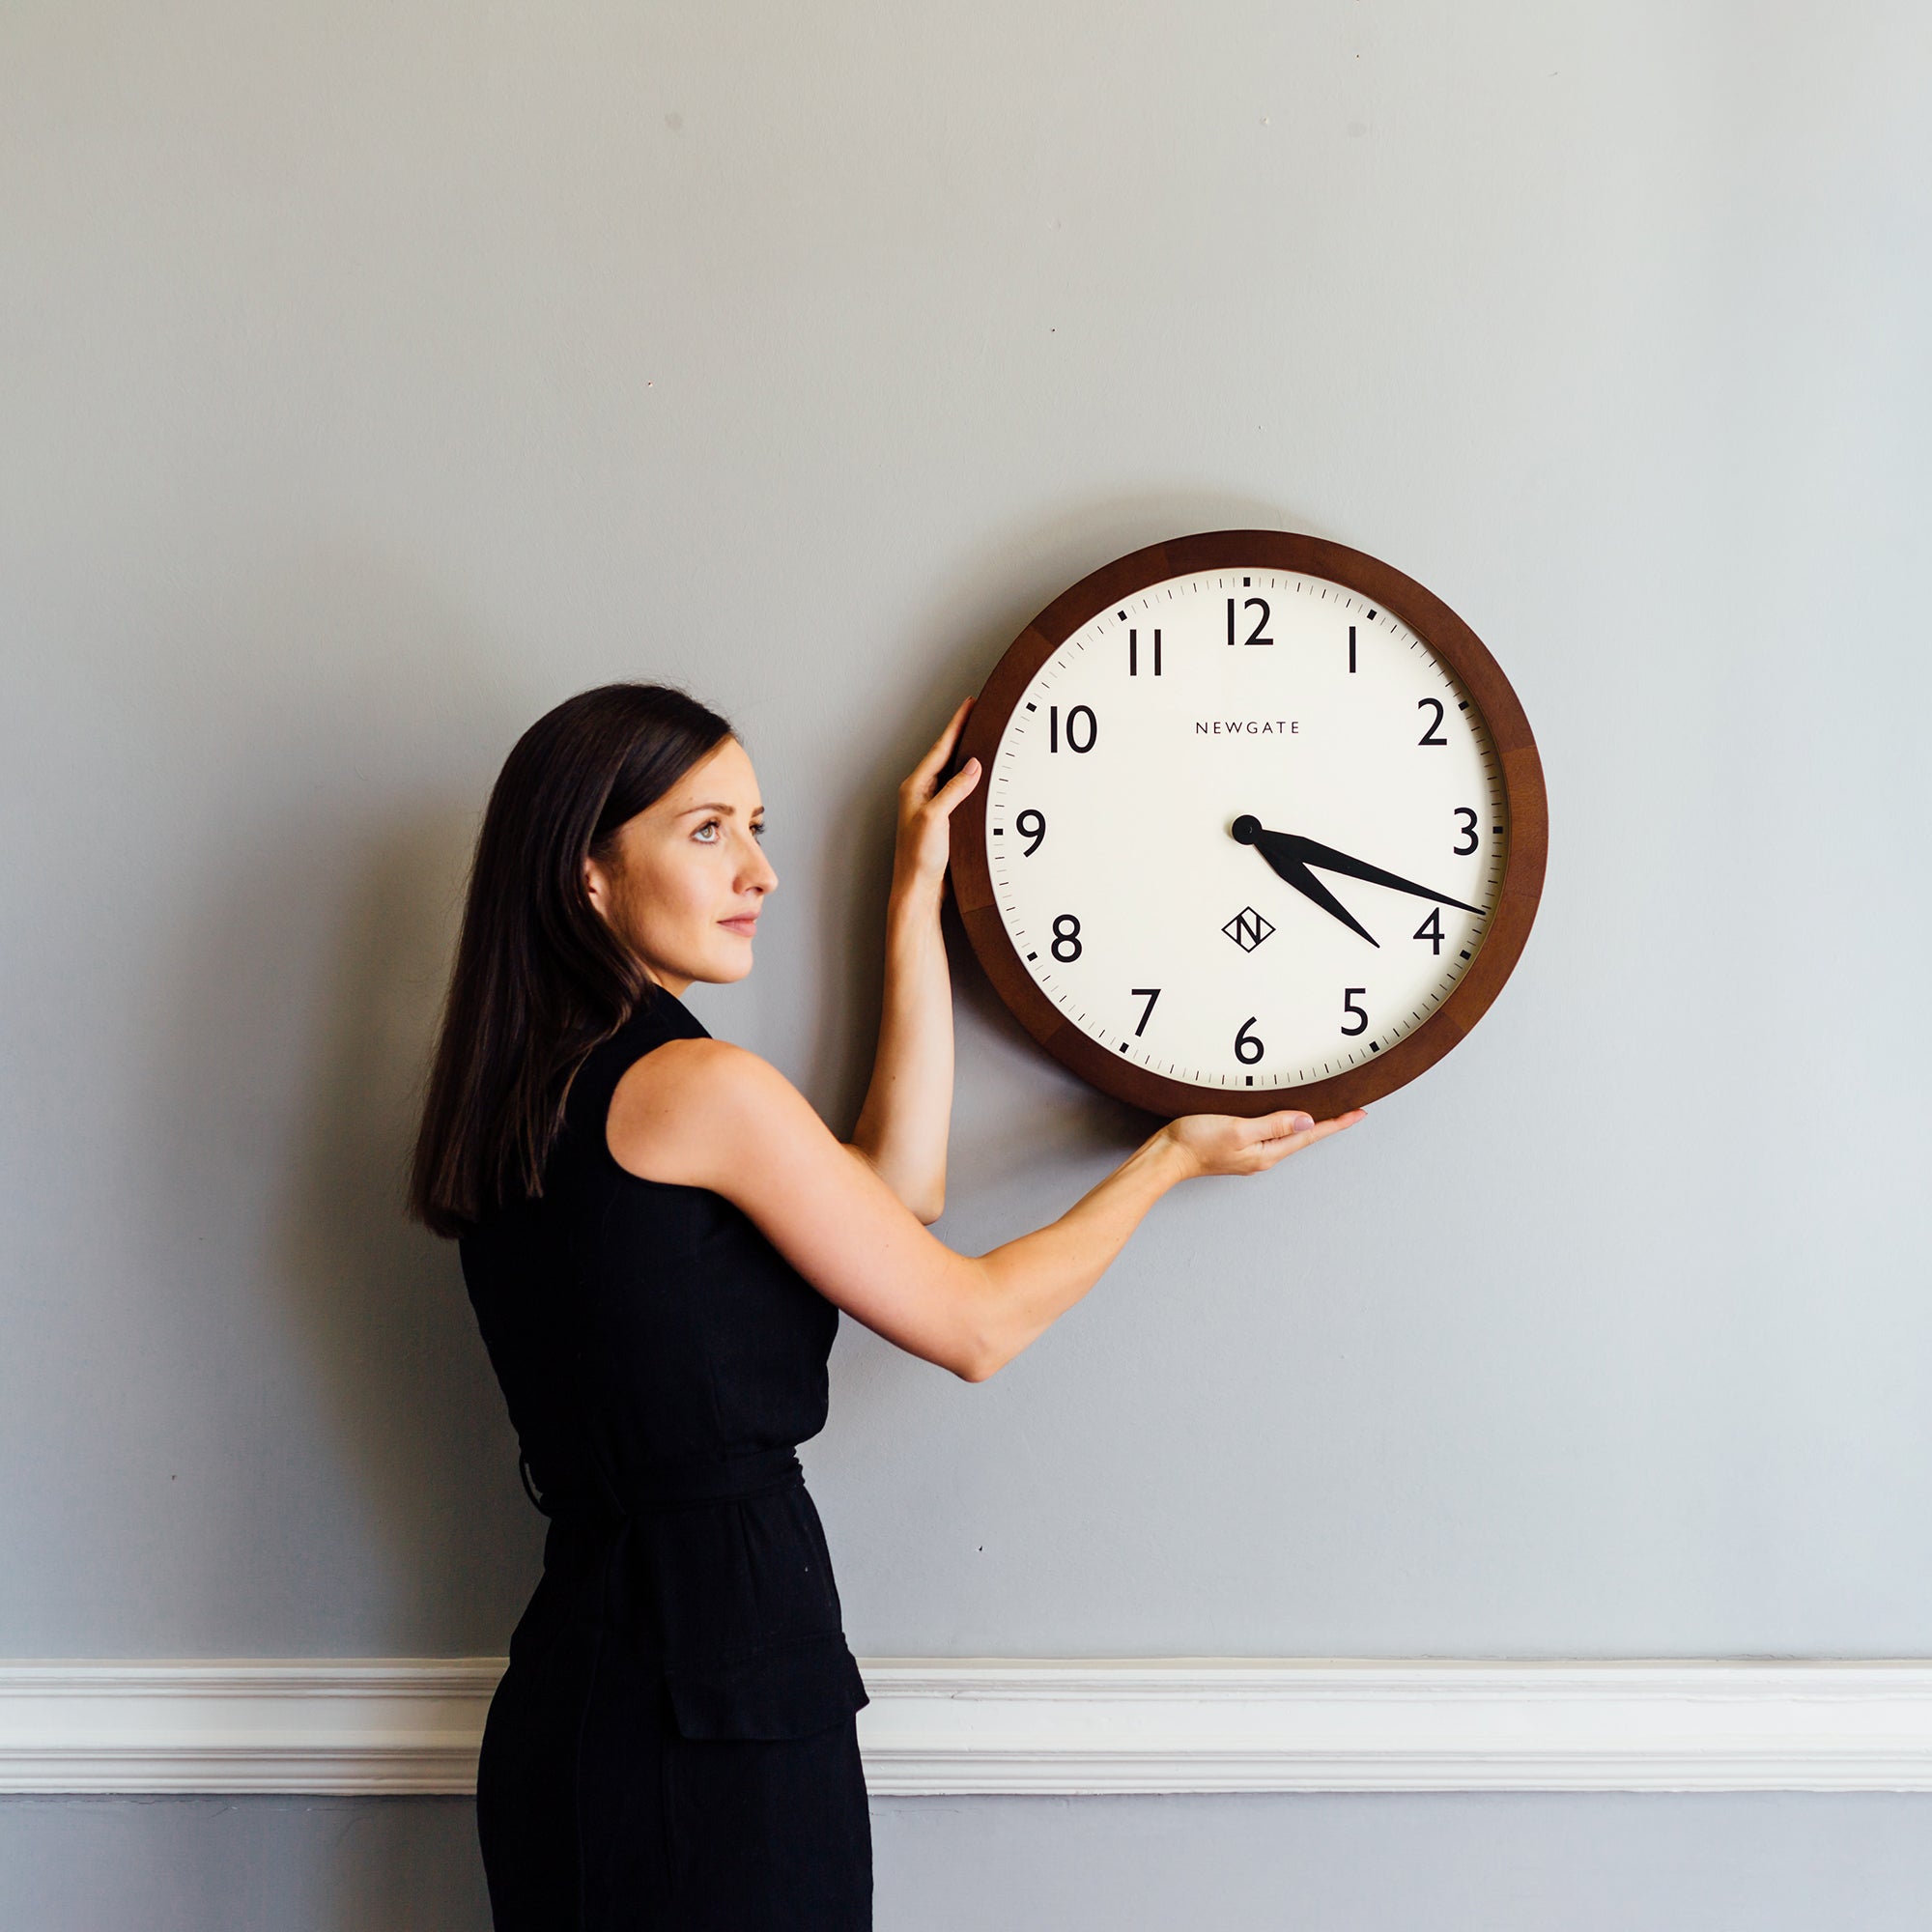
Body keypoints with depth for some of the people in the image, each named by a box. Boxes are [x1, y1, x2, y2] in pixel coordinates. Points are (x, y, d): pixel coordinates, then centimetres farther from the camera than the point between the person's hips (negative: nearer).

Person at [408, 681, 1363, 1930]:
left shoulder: (521, 1106, 10)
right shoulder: (698, 1087, -16)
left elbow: (893, 1190, 11)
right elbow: (974, 1324, -7)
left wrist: (918, 895, 14)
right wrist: (1174, 1157, 7)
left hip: (580, 1663, 9)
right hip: (723, 1686, -9)